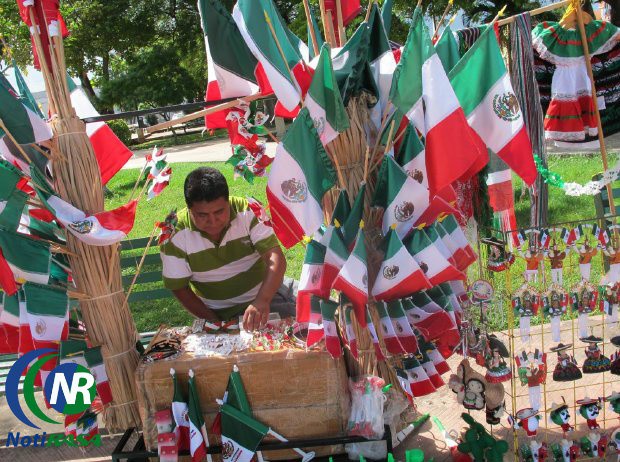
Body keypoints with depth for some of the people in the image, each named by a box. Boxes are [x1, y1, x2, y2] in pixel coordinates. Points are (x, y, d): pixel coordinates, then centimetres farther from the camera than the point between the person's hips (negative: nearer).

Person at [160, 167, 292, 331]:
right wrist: (215, 322, -14)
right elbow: (179, 288, -5)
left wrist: (262, 300, -38)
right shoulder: (175, 235, -13)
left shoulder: (247, 211, -13)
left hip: (265, 294, 3)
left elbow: (275, 259, -21)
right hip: (221, 315, -3)